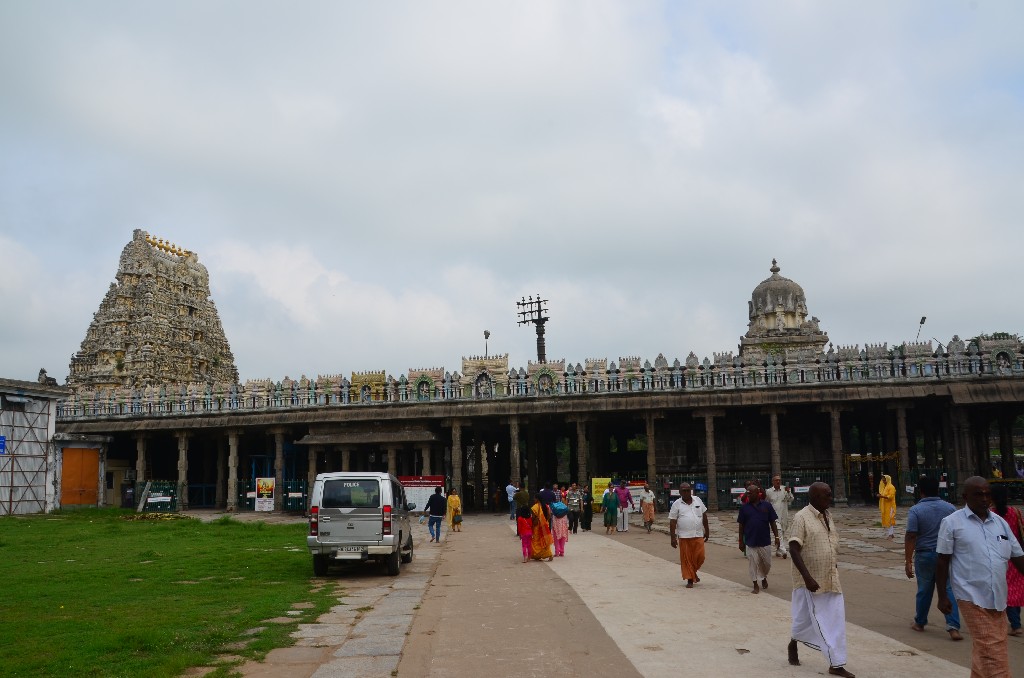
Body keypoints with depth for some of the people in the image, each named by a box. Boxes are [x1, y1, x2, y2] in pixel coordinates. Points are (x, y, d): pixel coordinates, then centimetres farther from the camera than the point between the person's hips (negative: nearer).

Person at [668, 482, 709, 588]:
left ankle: (694, 572, 28)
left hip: (698, 535, 2)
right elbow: (672, 522, -3)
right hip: (684, 536, -2)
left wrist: (707, 531, 14)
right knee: (686, 559, 1)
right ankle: (690, 579, 13)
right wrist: (673, 537, -7)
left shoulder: (698, 500, 7)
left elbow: (704, 516, 15)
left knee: (700, 557, 0)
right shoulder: (677, 504, -1)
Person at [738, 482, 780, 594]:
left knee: (767, 564, 11)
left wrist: (776, 537, -3)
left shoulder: (767, 506, -2)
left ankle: (764, 578, 39)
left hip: (765, 542, 0)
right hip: (751, 542, 0)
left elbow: (772, 523, 3)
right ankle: (756, 586, 15)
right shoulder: (744, 507, -1)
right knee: (753, 564, 2)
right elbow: (741, 525, 3)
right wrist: (741, 541, 1)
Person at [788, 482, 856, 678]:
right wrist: (807, 577, -27)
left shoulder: (827, 516, 8)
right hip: (811, 580, -7)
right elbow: (794, 549, -21)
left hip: (831, 579, 7)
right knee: (805, 618, 1)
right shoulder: (801, 518, -17)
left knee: (836, 620, 8)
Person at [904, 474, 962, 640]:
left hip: (925, 555, -2)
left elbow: (910, 537, -14)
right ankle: (953, 628, -5)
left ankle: (920, 622, 28)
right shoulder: (950, 508, 2)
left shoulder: (915, 510, -10)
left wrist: (908, 561, -10)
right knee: (948, 590, 4)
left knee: (924, 590, 12)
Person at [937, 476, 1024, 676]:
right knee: (992, 652, -10)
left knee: (983, 651, 13)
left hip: (997, 598, 5)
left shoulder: (1000, 522, 12)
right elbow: (942, 561, -1)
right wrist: (942, 596, -3)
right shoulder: (952, 522, -3)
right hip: (973, 598, -5)